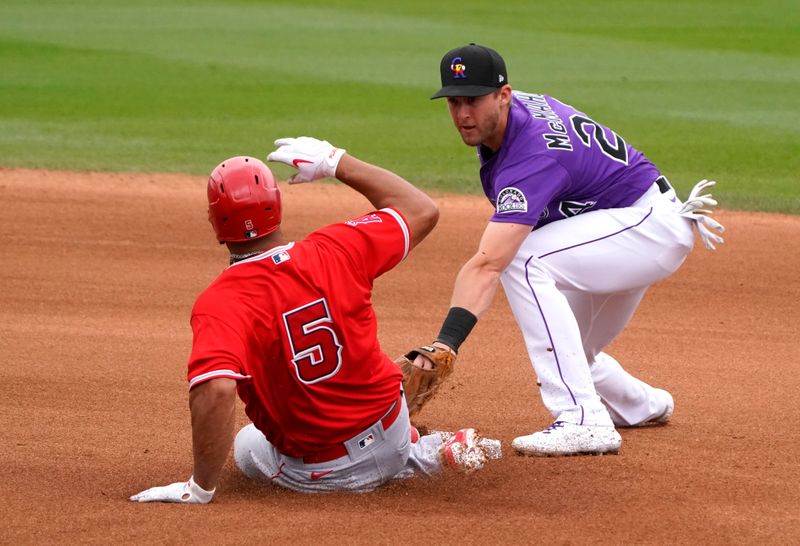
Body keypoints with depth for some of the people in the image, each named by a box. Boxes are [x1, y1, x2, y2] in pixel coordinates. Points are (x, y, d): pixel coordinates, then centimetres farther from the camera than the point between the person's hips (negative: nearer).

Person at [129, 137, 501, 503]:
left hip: (318, 474, -5)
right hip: (393, 430, 5)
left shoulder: (218, 304, -26)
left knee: (246, 447, 32)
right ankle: (432, 450, 18)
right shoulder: (335, 252, -15)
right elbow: (423, 211, 0)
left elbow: (216, 390, -42)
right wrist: (336, 162, 4)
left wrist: (200, 489, -33)